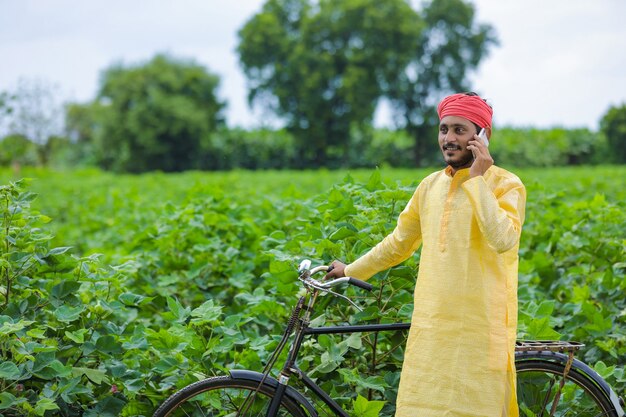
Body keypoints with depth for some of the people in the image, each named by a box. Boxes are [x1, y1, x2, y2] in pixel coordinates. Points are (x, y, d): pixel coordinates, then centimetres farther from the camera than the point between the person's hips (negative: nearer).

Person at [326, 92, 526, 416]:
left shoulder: (506, 185, -4)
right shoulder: (430, 185, 11)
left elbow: (503, 240, -22)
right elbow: (399, 242, 23)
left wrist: (476, 180, -16)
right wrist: (351, 271, 30)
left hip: (479, 329, -5)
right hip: (430, 326, 5)